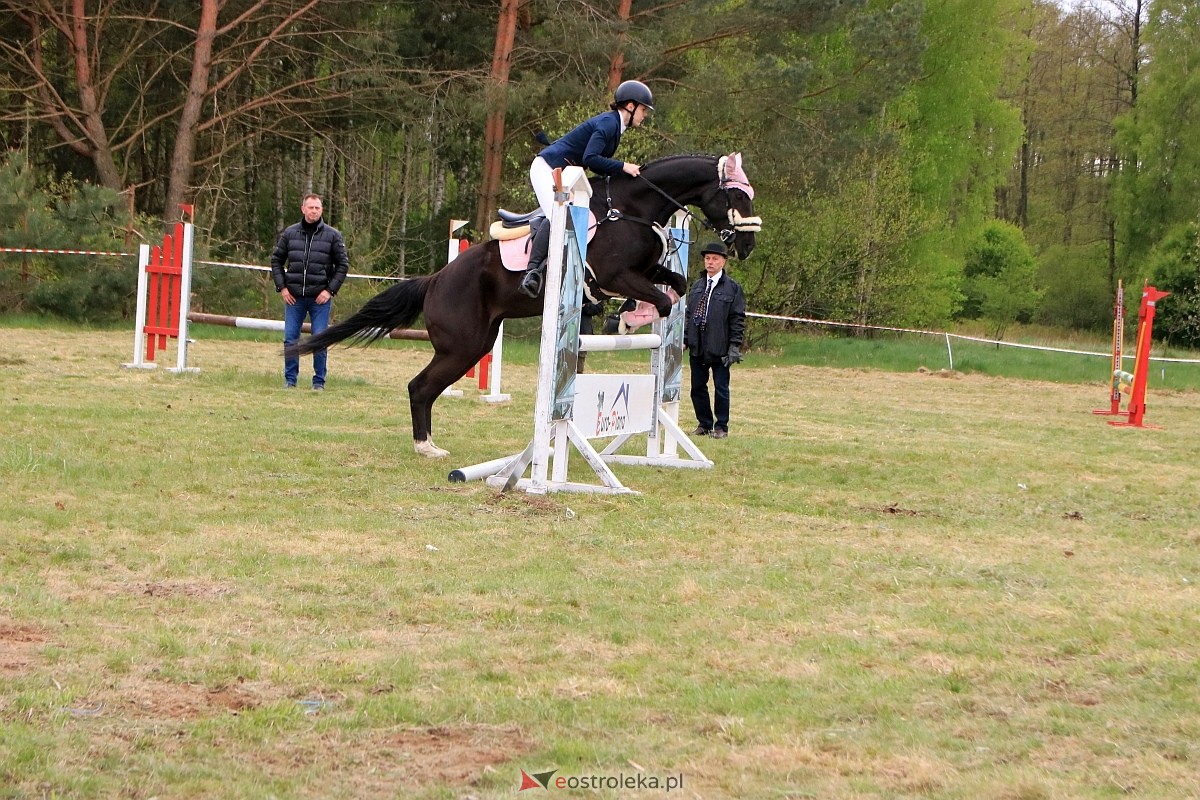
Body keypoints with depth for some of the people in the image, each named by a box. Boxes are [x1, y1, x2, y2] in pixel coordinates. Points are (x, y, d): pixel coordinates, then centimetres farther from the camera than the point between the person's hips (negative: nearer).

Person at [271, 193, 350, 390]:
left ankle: (319, 381, 7)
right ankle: (290, 379, 10)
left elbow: (343, 264, 2)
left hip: (320, 298, -2)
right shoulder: (289, 233, 5)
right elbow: (276, 260, 11)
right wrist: (282, 287, 1)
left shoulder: (332, 235, 0)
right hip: (293, 297, 2)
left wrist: (330, 290, -6)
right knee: (290, 339, 1)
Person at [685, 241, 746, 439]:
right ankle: (704, 424, 20)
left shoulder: (732, 288, -1)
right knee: (697, 387, 8)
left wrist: (735, 346, -11)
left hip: (720, 348, -5)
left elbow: (738, 319, -4)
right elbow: (689, 315, 17)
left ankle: (721, 426, 9)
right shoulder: (696, 287, 13)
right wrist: (685, 339, 10)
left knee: (721, 388, 0)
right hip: (697, 347, 5)